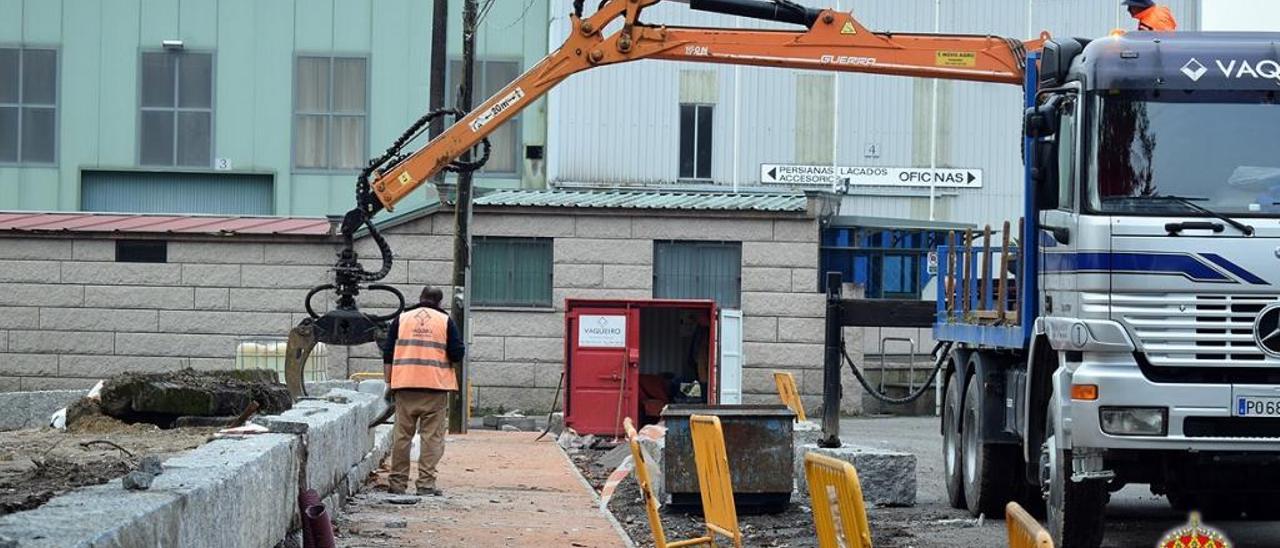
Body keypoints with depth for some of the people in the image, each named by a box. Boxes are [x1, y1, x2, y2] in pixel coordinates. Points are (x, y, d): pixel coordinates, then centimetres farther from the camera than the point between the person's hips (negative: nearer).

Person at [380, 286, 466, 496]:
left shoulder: (401, 319, 8)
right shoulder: (445, 321, 1)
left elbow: (388, 354, 7)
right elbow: (458, 353, -3)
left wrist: (389, 382, 13)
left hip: (405, 386, 2)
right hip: (435, 386, -2)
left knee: (402, 435, 8)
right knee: (432, 437, 1)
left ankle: (398, 482, 9)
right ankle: (426, 483, -4)